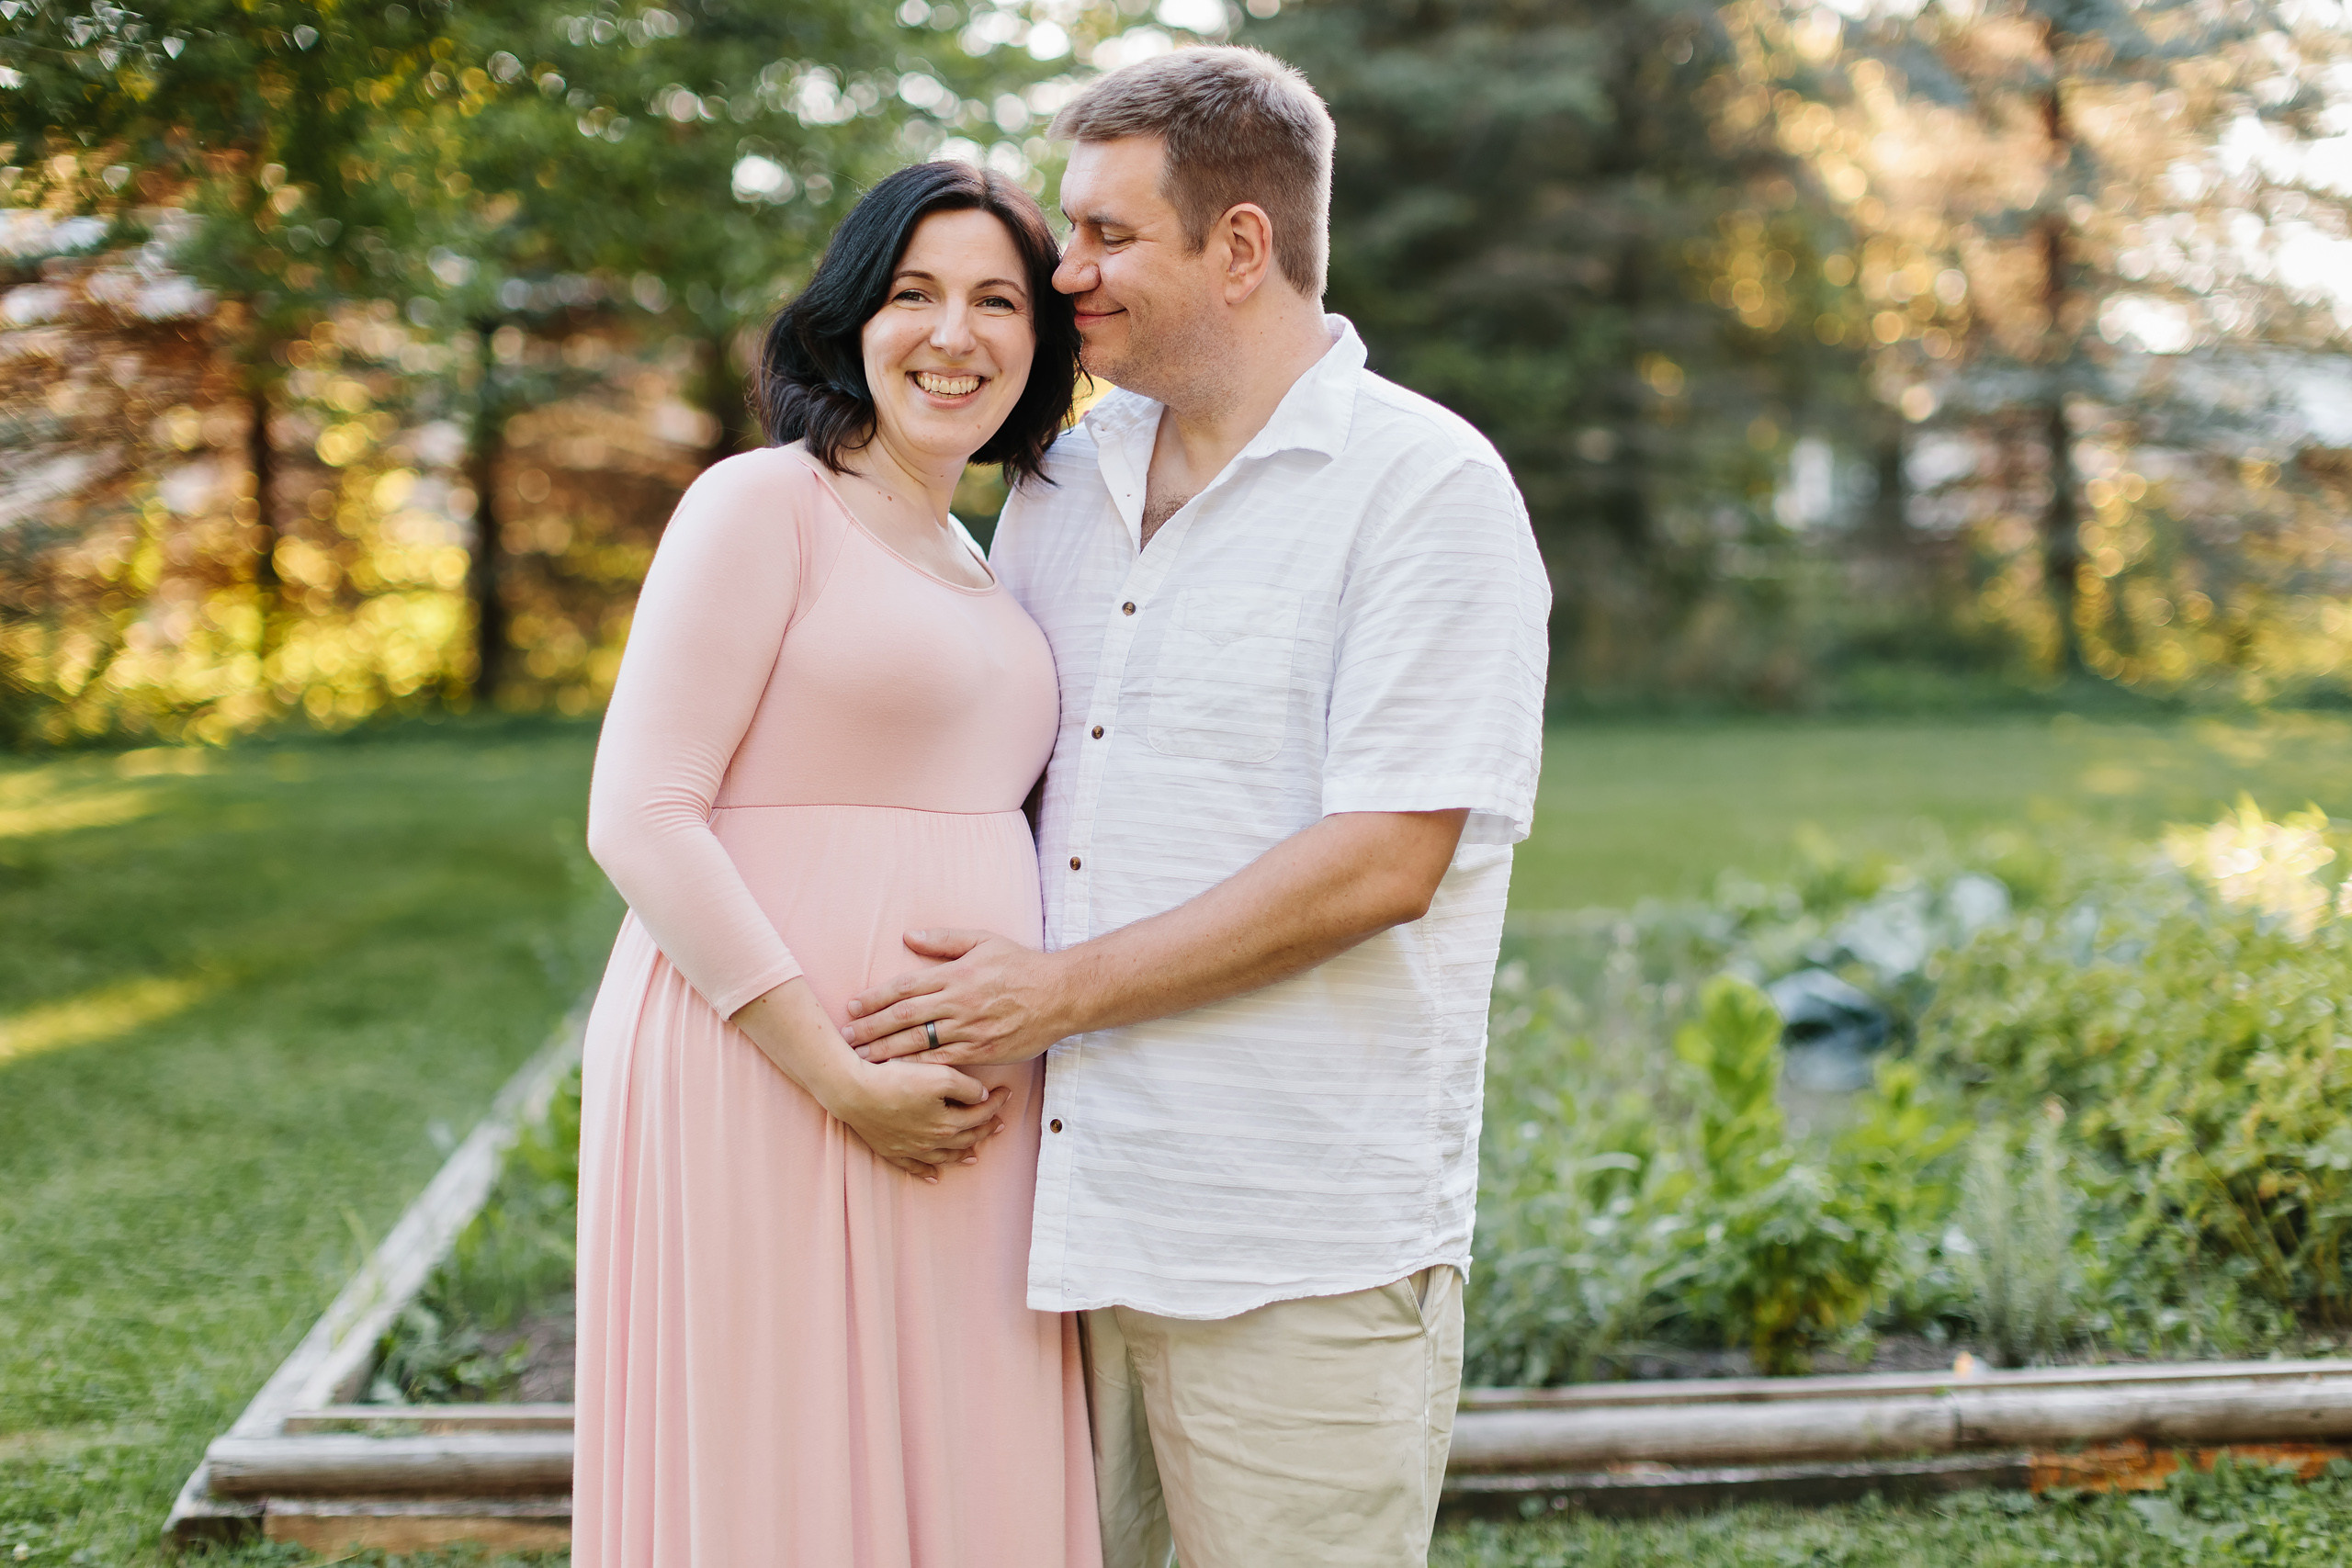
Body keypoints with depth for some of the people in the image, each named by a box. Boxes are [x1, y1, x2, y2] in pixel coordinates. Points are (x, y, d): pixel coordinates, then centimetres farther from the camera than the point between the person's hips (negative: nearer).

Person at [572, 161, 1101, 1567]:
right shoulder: (763, 504, -5)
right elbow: (640, 819, -13)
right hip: (762, 1078, -7)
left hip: (965, 1116, 7)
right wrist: (841, 1077, -17)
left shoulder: (979, 570, 18)